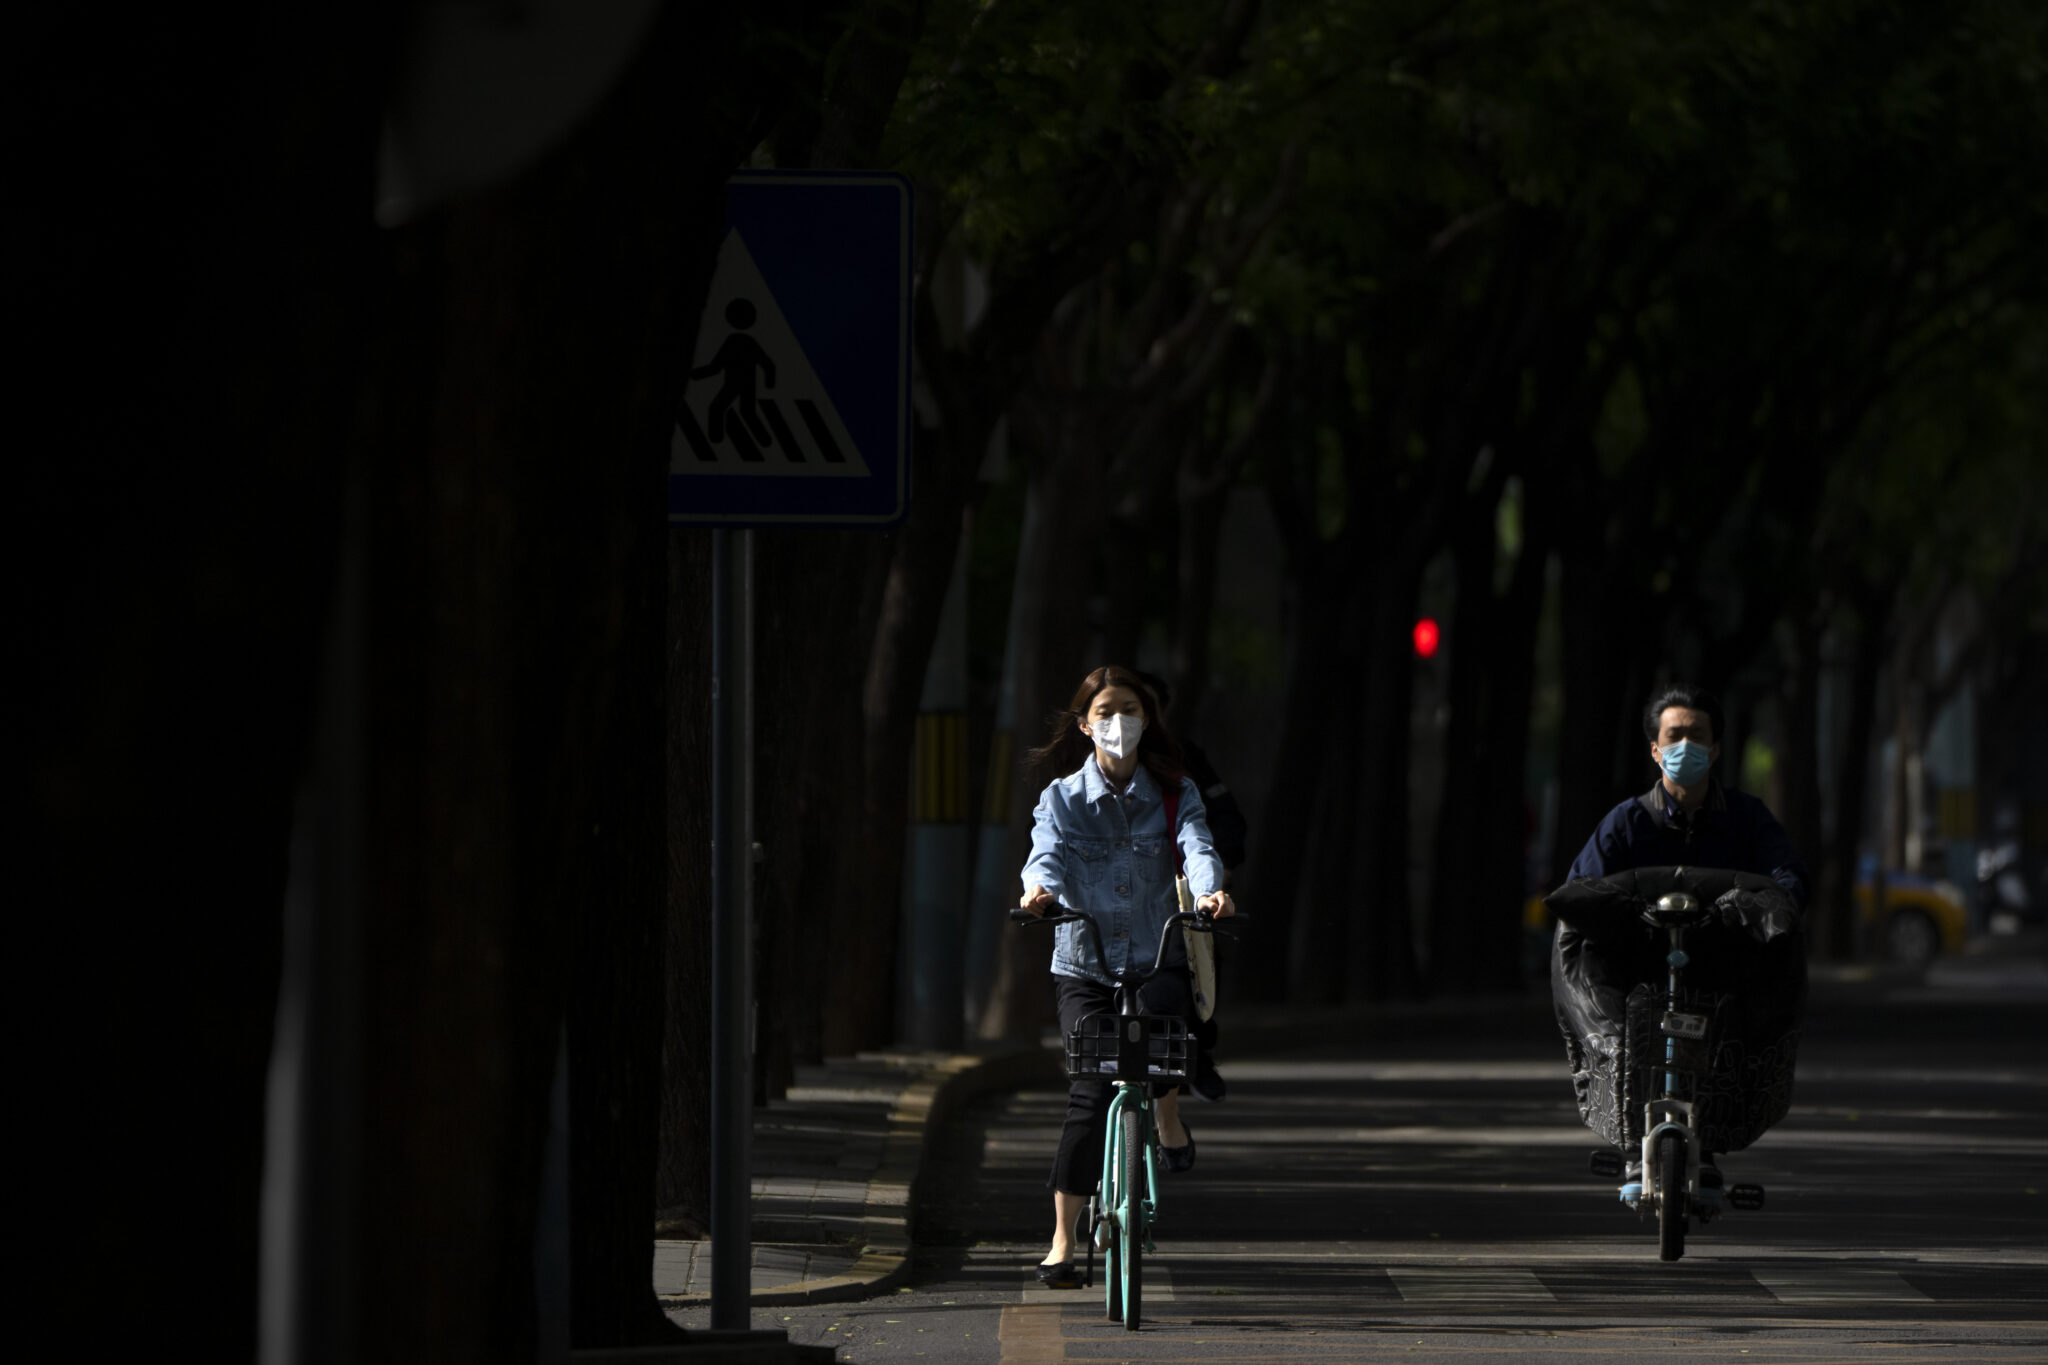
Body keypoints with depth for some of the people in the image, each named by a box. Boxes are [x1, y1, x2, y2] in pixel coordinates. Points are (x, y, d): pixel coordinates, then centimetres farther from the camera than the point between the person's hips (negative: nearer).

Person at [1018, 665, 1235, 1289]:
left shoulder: (1173, 793, 6)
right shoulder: (1063, 798, 5)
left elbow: (1196, 845, -12)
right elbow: (1047, 852, -13)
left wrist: (1210, 889, -35)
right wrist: (1039, 887, -37)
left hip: (1157, 957, 0)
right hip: (1083, 963, 0)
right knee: (1090, 1091, -14)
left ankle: (1169, 1117, 3)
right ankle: (1062, 1241, -7)